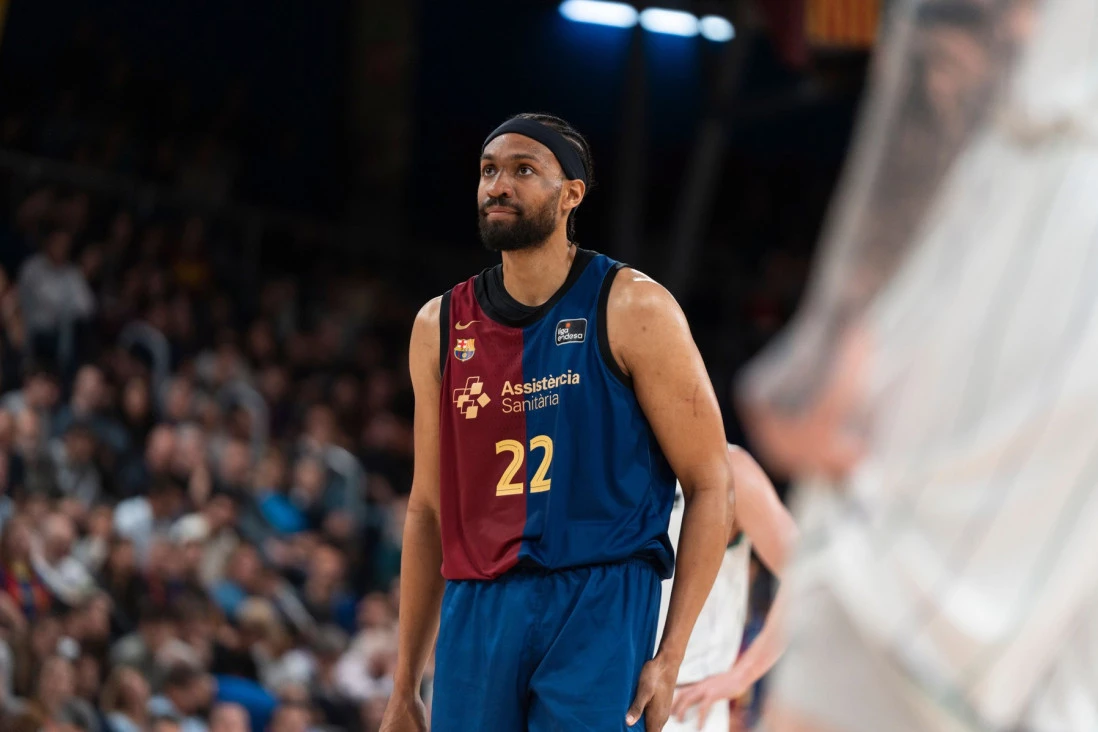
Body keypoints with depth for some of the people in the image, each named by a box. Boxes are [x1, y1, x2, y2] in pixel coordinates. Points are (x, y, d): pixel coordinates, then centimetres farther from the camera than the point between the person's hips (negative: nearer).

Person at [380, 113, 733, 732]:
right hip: (476, 611, 5)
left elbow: (710, 485, -3)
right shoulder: (440, 327, 12)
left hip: (600, 608, -5)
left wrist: (671, 658, -11)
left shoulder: (631, 310, -2)